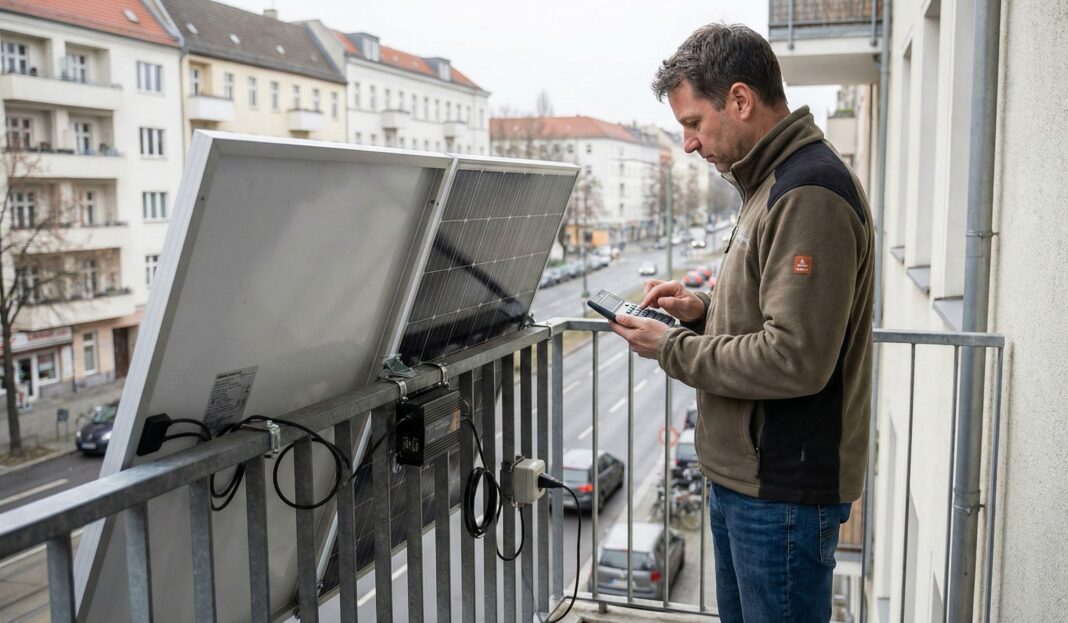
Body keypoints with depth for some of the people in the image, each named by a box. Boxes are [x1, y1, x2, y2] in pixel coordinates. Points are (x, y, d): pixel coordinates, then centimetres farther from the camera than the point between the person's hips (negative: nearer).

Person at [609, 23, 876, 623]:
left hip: (783, 492, -10)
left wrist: (672, 347, -15)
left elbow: (795, 359, -26)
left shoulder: (809, 194, -21)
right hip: (742, 475, 10)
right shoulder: (778, 181, 13)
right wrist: (703, 308, 5)